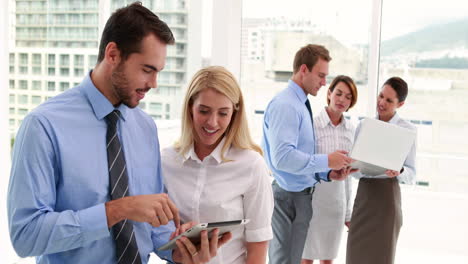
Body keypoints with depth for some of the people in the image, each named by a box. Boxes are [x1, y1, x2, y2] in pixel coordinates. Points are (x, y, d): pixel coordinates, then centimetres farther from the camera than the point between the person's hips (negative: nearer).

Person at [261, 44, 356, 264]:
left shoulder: (301, 105, 14)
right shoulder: (285, 105, -17)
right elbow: (282, 157, -28)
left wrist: (328, 174, 3)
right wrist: (327, 161, -21)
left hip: (300, 194, 10)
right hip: (289, 196, -10)